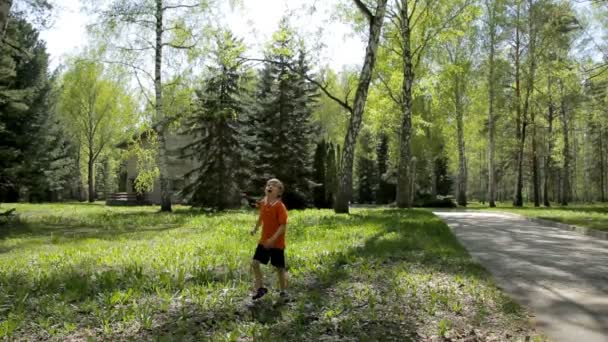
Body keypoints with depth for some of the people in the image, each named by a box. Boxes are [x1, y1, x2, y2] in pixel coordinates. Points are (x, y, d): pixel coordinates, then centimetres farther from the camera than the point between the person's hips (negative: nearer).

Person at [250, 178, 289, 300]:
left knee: (280, 268, 5)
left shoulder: (280, 206, -17)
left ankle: (283, 291, 24)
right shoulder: (263, 203, 3)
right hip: (264, 241, 6)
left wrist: (273, 239, -28)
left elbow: (283, 226, -20)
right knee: (254, 263, 0)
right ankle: (260, 288, 17)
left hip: (277, 243, -6)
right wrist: (255, 229, 19)